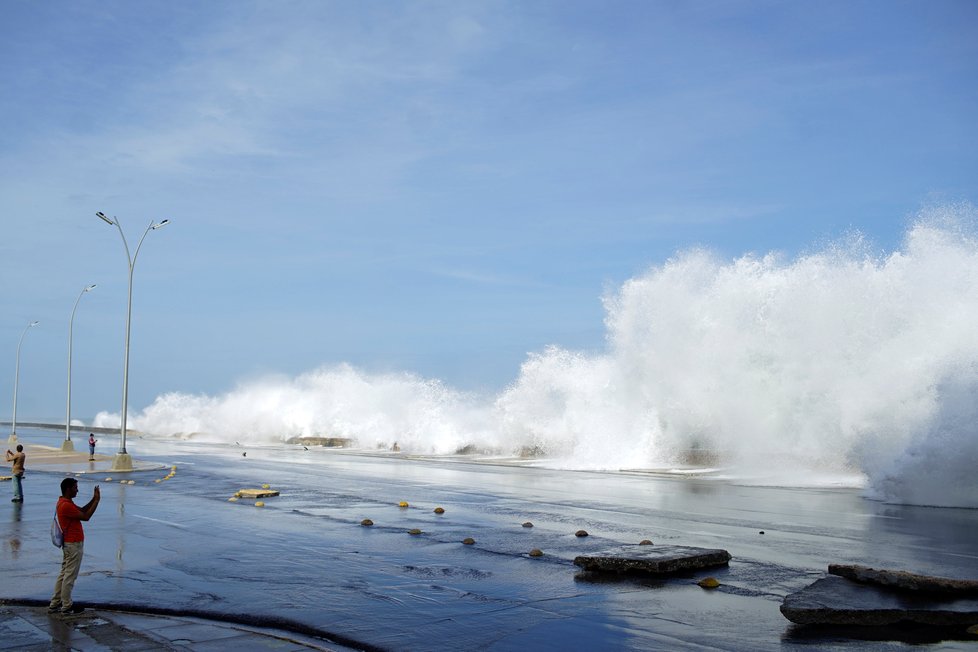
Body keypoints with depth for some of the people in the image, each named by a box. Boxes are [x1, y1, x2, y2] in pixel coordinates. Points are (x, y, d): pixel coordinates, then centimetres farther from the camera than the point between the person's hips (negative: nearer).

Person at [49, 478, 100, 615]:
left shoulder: (66, 502, 10)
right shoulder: (66, 505, -22)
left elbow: (82, 510, 17)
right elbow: (85, 516, -20)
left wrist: (94, 499, 7)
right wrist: (97, 500, -14)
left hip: (69, 543, 11)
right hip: (74, 544, -11)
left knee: (64, 574, 14)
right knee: (70, 576, -1)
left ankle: (54, 605, 19)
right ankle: (67, 607, 7)